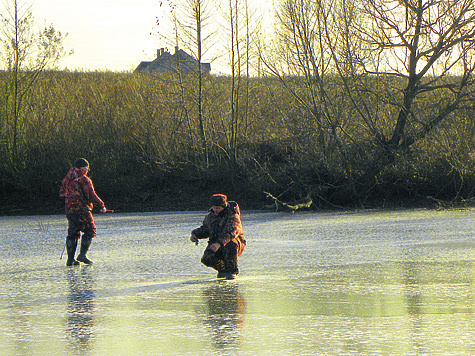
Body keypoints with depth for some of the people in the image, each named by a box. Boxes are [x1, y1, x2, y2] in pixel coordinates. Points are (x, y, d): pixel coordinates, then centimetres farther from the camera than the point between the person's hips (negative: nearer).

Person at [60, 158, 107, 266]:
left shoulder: (67, 179, 12)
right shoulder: (84, 179, -10)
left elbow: (62, 193, 18)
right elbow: (91, 195, -16)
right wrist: (101, 205, -6)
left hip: (69, 211, 7)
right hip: (82, 210, -7)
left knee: (73, 234, 11)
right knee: (90, 231, 6)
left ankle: (70, 259, 5)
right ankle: (82, 254, -4)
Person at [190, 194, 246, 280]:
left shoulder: (233, 217, -20)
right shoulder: (210, 216, 3)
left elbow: (231, 232, -38)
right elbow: (204, 229, 20)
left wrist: (219, 243, -54)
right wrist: (195, 234, -2)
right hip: (215, 245, 5)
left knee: (230, 243, -40)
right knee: (207, 259, -22)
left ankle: (232, 270, -19)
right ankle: (223, 269, 11)